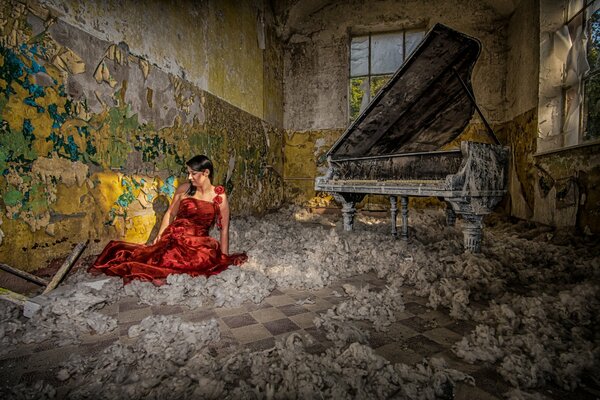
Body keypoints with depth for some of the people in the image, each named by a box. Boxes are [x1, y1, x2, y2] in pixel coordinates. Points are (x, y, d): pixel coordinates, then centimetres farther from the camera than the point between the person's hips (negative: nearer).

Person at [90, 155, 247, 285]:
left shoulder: (220, 196, -2)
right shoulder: (184, 188, 6)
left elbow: (224, 228, 0)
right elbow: (170, 213, 13)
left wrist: (224, 256, -4)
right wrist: (159, 236, 1)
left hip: (198, 242, -1)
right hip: (174, 236, 1)